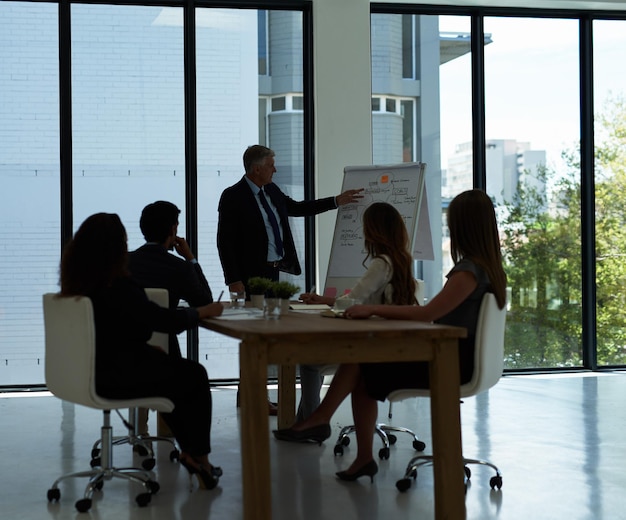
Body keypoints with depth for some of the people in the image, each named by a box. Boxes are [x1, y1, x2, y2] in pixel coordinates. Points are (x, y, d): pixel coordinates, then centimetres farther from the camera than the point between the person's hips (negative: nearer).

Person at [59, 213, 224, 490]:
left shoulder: (76, 284, 0)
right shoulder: (118, 287, -25)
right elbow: (166, 320, -16)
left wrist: (147, 347, 10)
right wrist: (204, 311, -1)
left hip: (89, 371, 8)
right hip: (116, 377, -8)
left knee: (179, 369, 25)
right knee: (195, 376, 13)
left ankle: (190, 452, 30)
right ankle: (197, 457, 26)